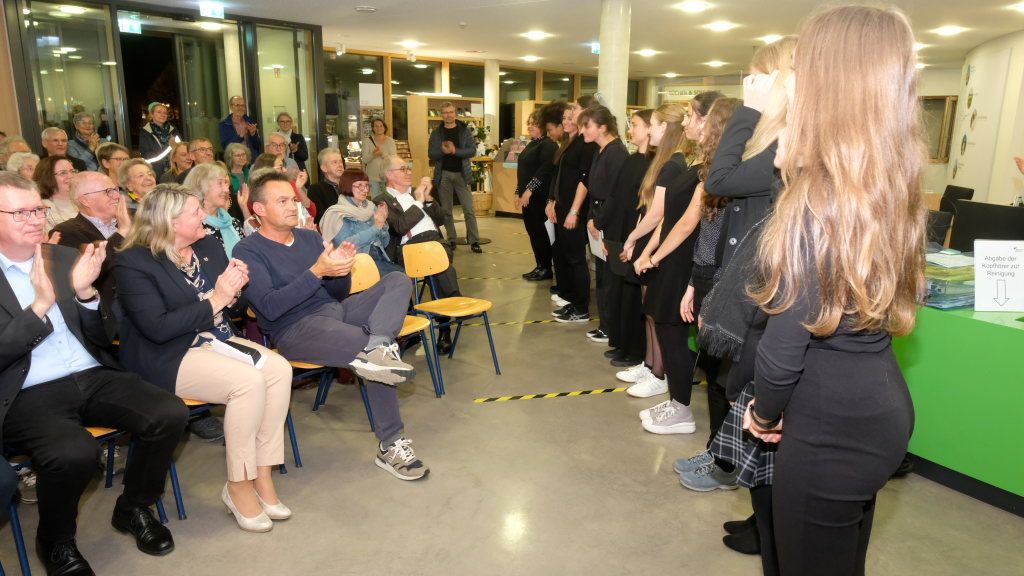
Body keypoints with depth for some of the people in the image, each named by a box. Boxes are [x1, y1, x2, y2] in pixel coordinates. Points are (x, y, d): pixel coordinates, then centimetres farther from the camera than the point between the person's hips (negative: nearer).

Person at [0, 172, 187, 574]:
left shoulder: (66, 258, 12)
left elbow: (101, 337, 10)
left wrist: (85, 292, -8)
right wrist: (41, 305, -22)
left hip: (93, 376, 4)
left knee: (170, 414, -18)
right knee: (75, 453, -33)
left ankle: (134, 507, 9)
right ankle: (55, 540, 2)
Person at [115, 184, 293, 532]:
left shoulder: (209, 247, 9)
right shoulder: (134, 262, -10)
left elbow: (231, 309, 14)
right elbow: (158, 328, -20)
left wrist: (233, 290, -9)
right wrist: (215, 300, -21)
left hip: (216, 341, 6)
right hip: (168, 358, -6)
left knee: (279, 369, -21)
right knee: (249, 381, -30)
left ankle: (262, 476, -11)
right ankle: (238, 487, -11)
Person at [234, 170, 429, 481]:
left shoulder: (310, 237, 18)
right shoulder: (247, 251, -2)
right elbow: (270, 307, -16)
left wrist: (341, 268, -6)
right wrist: (317, 271, -23)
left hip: (335, 309, 7)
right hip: (295, 328, -7)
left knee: (398, 280, -17)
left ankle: (378, 346, -37)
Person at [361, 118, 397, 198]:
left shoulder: (390, 141, 5)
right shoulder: (367, 141, 4)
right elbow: (364, 159, -3)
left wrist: (382, 154, -24)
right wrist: (372, 155, -24)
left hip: (388, 175, 1)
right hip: (373, 177, -1)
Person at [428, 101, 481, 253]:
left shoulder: (465, 131, 2)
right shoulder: (436, 133, 6)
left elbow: (472, 150, -7)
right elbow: (431, 154, 1)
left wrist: (455, 151, -19)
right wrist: (442, 151, -19)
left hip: (461, 174, -2)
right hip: (443, 174, 2)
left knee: (469, 209, -5)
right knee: (446, 210, 7)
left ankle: (474, 241, -1)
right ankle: (451, 240, 16)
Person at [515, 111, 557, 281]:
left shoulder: (548, 145, -11)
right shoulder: (532, 145, 18)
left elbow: (545, 170, -22)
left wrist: (529, 190, -23)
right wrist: (519, 192, 16)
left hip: (540, 197, -9)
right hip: (528, 197, 9)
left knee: (540, 232, -3)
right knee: (532, 231, 11)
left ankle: (546, 269, 8)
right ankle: (540, 266, 20)